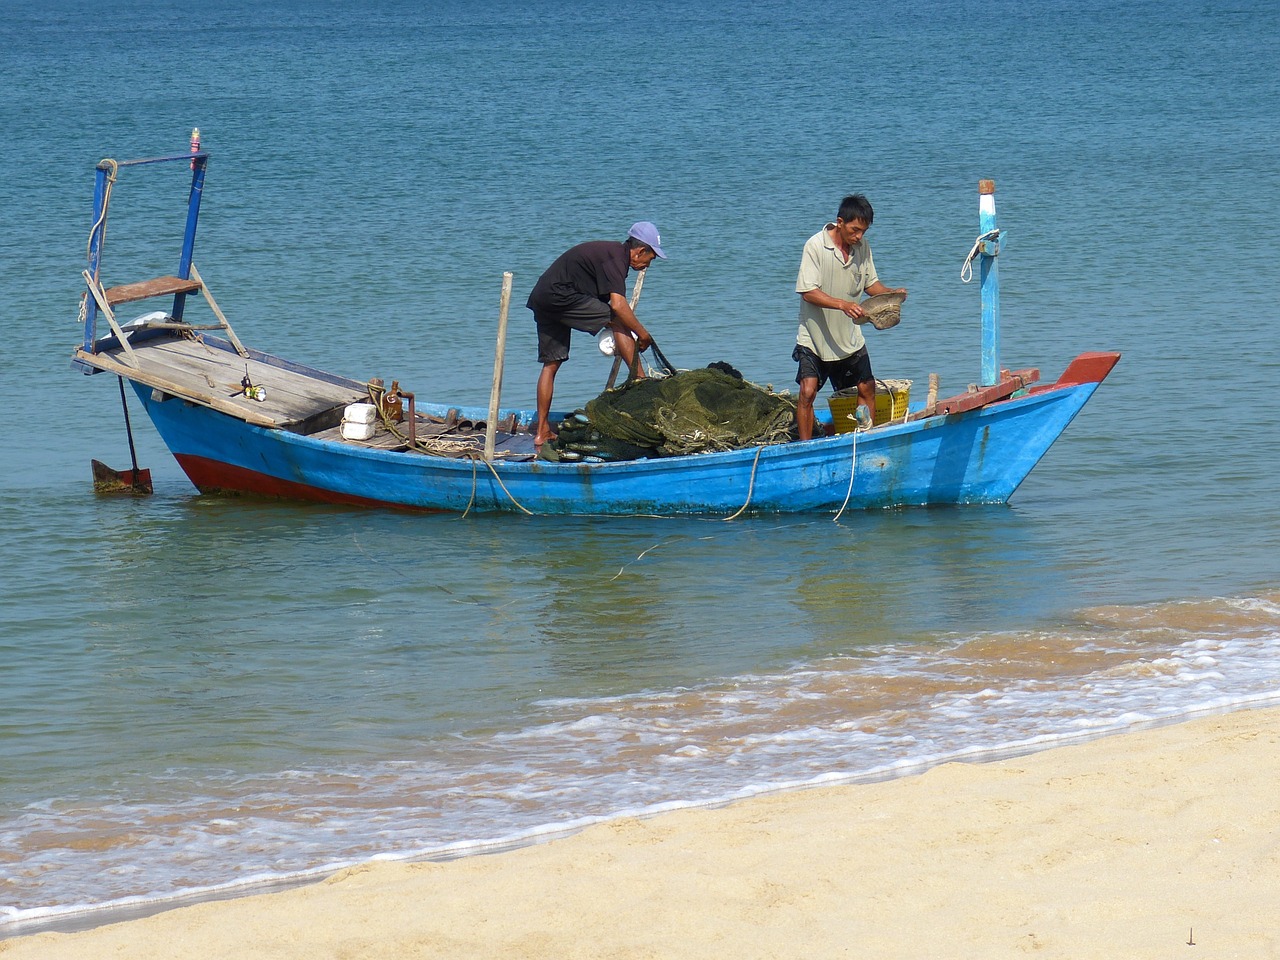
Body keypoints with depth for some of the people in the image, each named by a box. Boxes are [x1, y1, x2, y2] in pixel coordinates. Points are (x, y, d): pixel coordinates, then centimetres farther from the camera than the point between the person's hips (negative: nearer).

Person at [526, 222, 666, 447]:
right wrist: (643, 334, -11)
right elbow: (618, 305, -21)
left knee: (551, 363, 11)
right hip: (560, 295, -10)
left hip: (540, 298, 10)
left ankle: (542, 431, 10)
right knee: (618, 320, -8)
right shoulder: (615, 257, -10)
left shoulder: (609, 251, 21)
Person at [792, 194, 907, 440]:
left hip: (849, 336, 6)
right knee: (808, 391, -15)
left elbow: (870, 284, 12)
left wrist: (892, 292, -10)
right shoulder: (816, 246, -16)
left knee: (867, 390, 9)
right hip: (815, 337, -6)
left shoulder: (862, 247, 1)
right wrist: (842, 304, -35)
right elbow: (808, 291, -22)